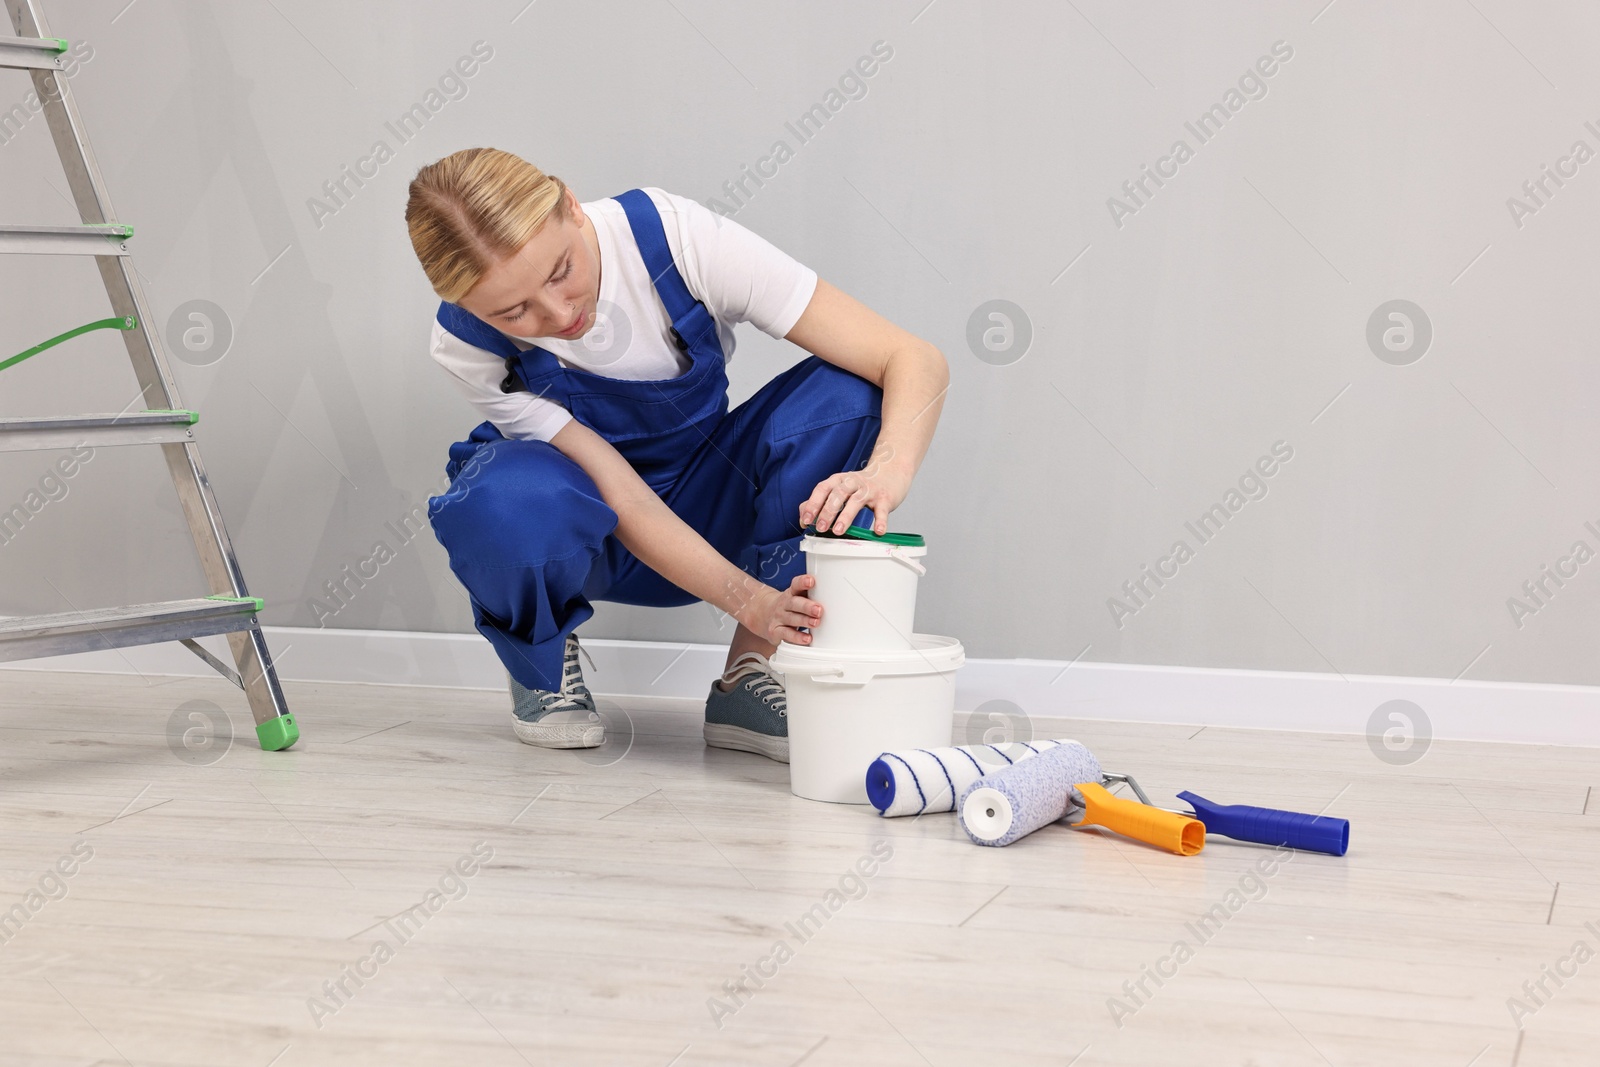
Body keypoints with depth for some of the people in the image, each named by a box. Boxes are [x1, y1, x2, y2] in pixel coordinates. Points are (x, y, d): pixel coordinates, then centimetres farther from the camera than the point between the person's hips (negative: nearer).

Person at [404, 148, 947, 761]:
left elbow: (918, 363, -29)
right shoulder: (465, 344, -24)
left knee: (844, 394, -29)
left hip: (705, 508, 1)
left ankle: (749, 682, -16)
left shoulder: (676, 238, -28)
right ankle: (543, 667, -2)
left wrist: (885, 473, -50)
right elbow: (621, 498, -26)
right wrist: (747, 599, -41)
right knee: (512, 498, -38)